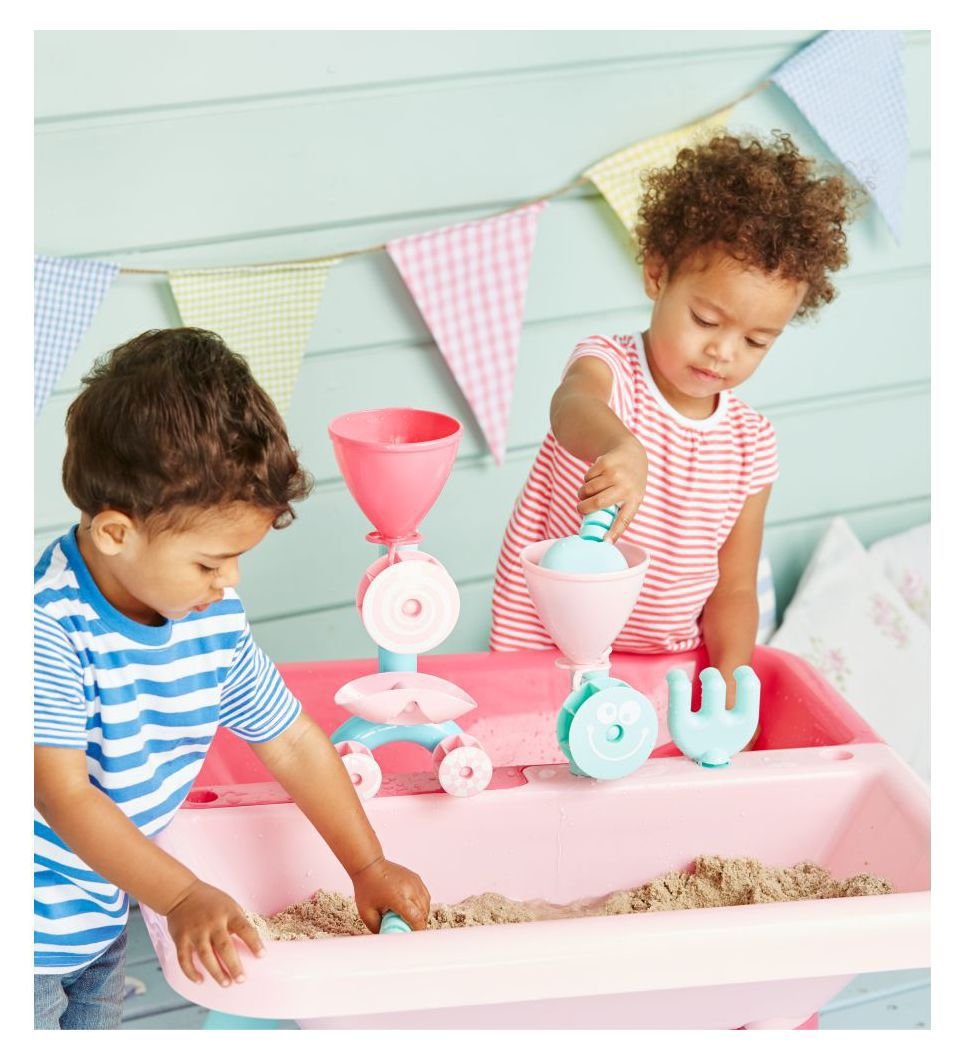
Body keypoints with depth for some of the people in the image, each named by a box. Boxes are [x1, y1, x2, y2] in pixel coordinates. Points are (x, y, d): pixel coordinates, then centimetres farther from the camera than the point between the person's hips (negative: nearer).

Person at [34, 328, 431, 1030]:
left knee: (96, 1029, 22)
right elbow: (64, 796, -33)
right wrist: (183, 898, -40)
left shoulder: (214, 615, -7)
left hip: (105, 911, 7)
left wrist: (369, 867, 6)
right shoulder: (50, 628, -29)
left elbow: (293, 742, 3)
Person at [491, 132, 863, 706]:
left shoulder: (752, 443, 1)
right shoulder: (609, 366, -11)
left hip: (671, 668, 4)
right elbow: (573, 406, -38)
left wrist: (730, 680, -14)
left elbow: (734, 589, 5)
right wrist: (620, 448, -61)